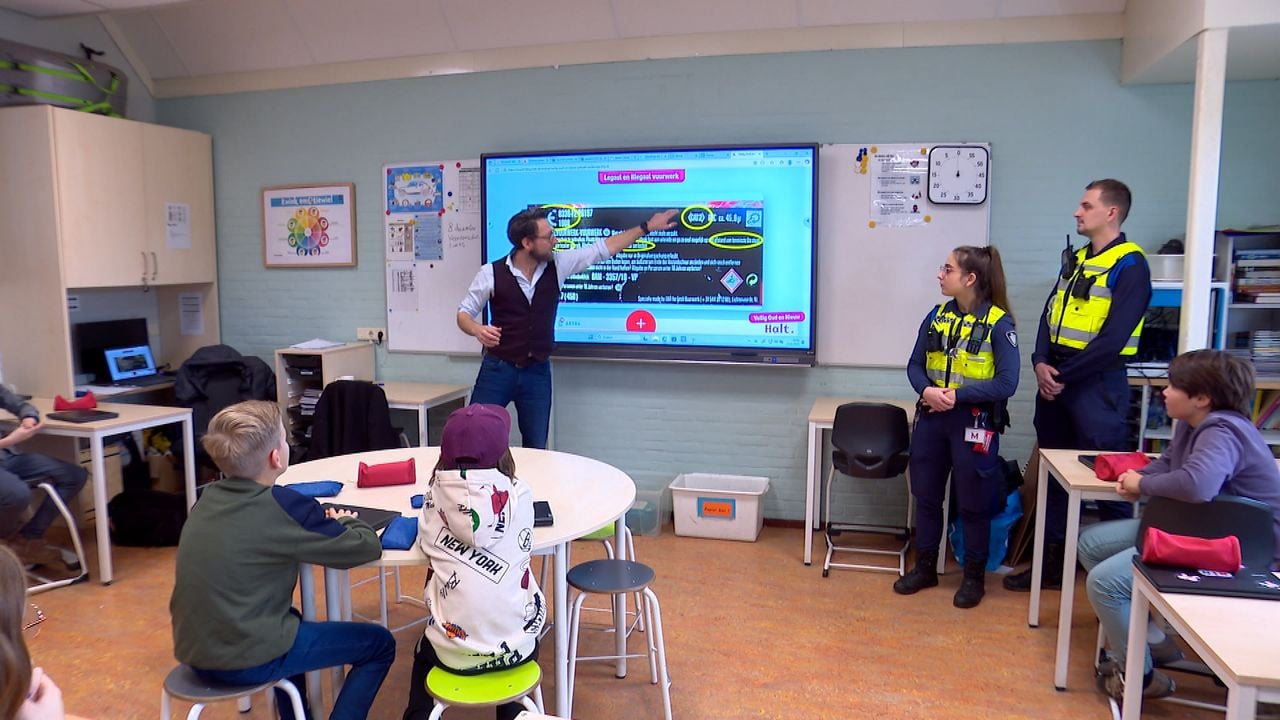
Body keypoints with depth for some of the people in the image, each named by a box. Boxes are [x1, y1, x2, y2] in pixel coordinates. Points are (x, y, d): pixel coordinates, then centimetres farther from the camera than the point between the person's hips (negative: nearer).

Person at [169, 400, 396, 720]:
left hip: (195, 652, 8)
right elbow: (367, 547, -12)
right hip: (246, 660, -7)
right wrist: (345, 522, 8)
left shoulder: (209, 497, 2)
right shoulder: (282, 505, -19)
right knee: (379, 644, 7)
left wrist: (319, 521, 9)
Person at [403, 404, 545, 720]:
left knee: (424, 650, 35)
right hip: (515, 645, 0)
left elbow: (427, 541, 8)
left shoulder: (435, 496, -7)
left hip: (453, 651, 0)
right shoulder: (519, 495, -8)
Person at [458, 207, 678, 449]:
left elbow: (603, 249, 6)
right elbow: (464, 313, -1)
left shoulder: (557, 265, -1)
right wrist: (477, 330, -24)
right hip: (497, 369, -3)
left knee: (536, 448, 10)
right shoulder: (491, 273, -9)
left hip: (538, 372, 3)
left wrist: (646, 227, 8)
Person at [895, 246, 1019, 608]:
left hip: (974, 423, -5)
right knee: (926, 495, 13)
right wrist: (926, 390, -14)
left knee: (973, 502, 7)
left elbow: (1007, 383, -15)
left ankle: (974, 576, 25)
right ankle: (925, 567, 29)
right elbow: (915, 365, 6)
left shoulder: (999, 323, -11)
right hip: (931, 418, 5)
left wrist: (957, 394, -20)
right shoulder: (937, 315, 5)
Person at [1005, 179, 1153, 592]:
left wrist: (1064, 375, -14)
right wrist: (1041, 363, -4)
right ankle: (1051, 562, 24)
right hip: (1055, 380, 8)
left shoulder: (1129, 266, -10)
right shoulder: (1075, 259, 15)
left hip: (1096, 383, -8)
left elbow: (1113, 339, -17)